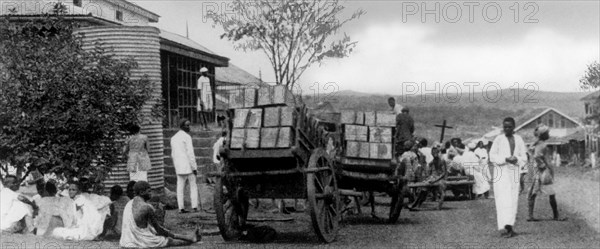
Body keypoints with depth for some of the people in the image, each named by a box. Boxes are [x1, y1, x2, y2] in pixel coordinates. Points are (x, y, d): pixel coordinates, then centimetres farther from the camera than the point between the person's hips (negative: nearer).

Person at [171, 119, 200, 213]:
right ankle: (194, 206, -2)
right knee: (193, 187, 4)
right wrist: (194, 167, -12)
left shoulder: (173, 138, 12)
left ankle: (181, 207, 1)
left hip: (179, 167, 6)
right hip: (188, 166, -6)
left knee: (180, 187, 5)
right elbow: (190, 153, -16)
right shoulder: (187, 137, -11)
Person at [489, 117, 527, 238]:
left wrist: (516, 159, -11)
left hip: (514, 173, 4)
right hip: (501, 173, -4)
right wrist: (505, 159, -17)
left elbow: (524, 157, 11)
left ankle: (510, 226, 14)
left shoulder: (518, 139, 10)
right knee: (503, 200, -15)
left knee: (513, 200, 6)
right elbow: (492, 156, -3)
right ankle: (505, 227, -23)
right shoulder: (499, 139, -1)